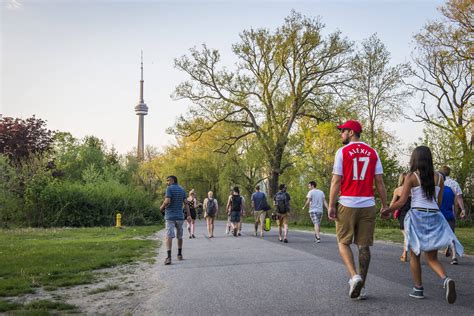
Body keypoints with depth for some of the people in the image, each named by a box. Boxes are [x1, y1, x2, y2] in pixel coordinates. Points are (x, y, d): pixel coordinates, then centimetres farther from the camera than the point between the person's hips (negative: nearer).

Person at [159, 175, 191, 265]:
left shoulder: (169, 188, -7)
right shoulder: (182, 190, 11)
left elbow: (167, 201, -18)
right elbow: (185, 203, 4)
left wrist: (162, 207, 0)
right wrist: (189, 215, 0)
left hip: (170, 216, -5)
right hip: (180, 216, 5)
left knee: (168, 236, -11)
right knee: (179, 236, 18)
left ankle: (169, 257, -24)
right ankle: (180, 254, 28)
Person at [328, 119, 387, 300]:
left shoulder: (343, 152, -3)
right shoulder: (372, 153, 8)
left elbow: (336, 180, -7)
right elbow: (379, 181, 5)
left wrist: (331, 206, -3)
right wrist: (385, 205, 11)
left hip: (347, 204, -3)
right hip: (368, 205, 3)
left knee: (343, 242, 10)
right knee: (364, 246, 8)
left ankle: (354, 276, -11)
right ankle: (361, 287, 11)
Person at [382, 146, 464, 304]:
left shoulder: (411, 177, -5)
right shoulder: (439, 177, 7)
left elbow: (401, 201, -9)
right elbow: (439, 202, 14)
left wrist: (386, 210, 6)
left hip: (417, 217, -3)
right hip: (435, 218, 3)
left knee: (414, 255, 12)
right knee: (432, 258, 8)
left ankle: (418, 289, 13)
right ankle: (446, 279, -18)